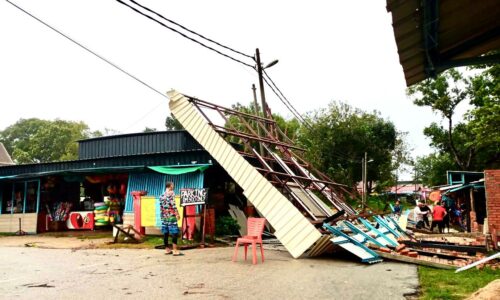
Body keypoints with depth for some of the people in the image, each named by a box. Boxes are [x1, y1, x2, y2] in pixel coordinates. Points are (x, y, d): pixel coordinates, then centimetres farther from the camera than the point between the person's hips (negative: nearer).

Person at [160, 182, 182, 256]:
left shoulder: (162, 195, 14)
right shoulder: (171, 193, -5)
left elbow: (161, 207, 14)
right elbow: (173, 204, -15)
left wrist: (162, 216, 20)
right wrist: (177, 214, -13)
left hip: (164, 216, 7)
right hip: (171, 216, -7)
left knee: (165, 233, 9)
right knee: (174, 233, -7)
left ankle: (167, 249, 14)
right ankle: (175, 250, -10)